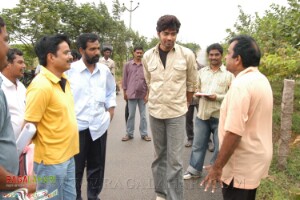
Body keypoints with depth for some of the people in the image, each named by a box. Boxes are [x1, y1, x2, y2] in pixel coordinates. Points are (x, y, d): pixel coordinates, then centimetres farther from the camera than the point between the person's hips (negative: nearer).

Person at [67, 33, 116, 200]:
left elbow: (111, 91, 17)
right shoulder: (70, 69, -9)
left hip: (99, 125, 4)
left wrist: (111, 110, 8)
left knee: (97, 165, 17)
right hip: (76, 126, -3)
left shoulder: (105, 70, 3)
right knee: (76, 167, 11)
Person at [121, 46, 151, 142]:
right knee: (131, 115, 8)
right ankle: (129, 134, 20)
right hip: (131, 94, 0)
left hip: (142, 94, 1)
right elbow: (125, 79, 5)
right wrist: (125, 92, 2)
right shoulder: (127, 65, 2)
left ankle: (144, 134, 20)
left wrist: (147, 94, -2)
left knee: (143, 115, 9)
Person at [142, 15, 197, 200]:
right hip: (155, 112, 3)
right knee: (160, 156, 16)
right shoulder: (148, 56, -1)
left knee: (175, 160, -1)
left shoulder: (187, 55, -8)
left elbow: (192, 84, 5)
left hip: (177, 113, -2)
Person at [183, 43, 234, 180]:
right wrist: (199, 94, -7)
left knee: (220, 146, 10)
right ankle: (194, 170, 27)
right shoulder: (202, 72, 11)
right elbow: (196, 89, 16)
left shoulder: (229, 73, -3)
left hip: (220, 116, -3)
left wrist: (217, 97, -19)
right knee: (198, 144, 13)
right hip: (202, 114, 4)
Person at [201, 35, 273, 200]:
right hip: (256, 158, 10)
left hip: (242, 166, -9)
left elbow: (234, 132, -29)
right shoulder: (261, 80, 8)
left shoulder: (241, 84, -24)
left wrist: (217, 167, -21)